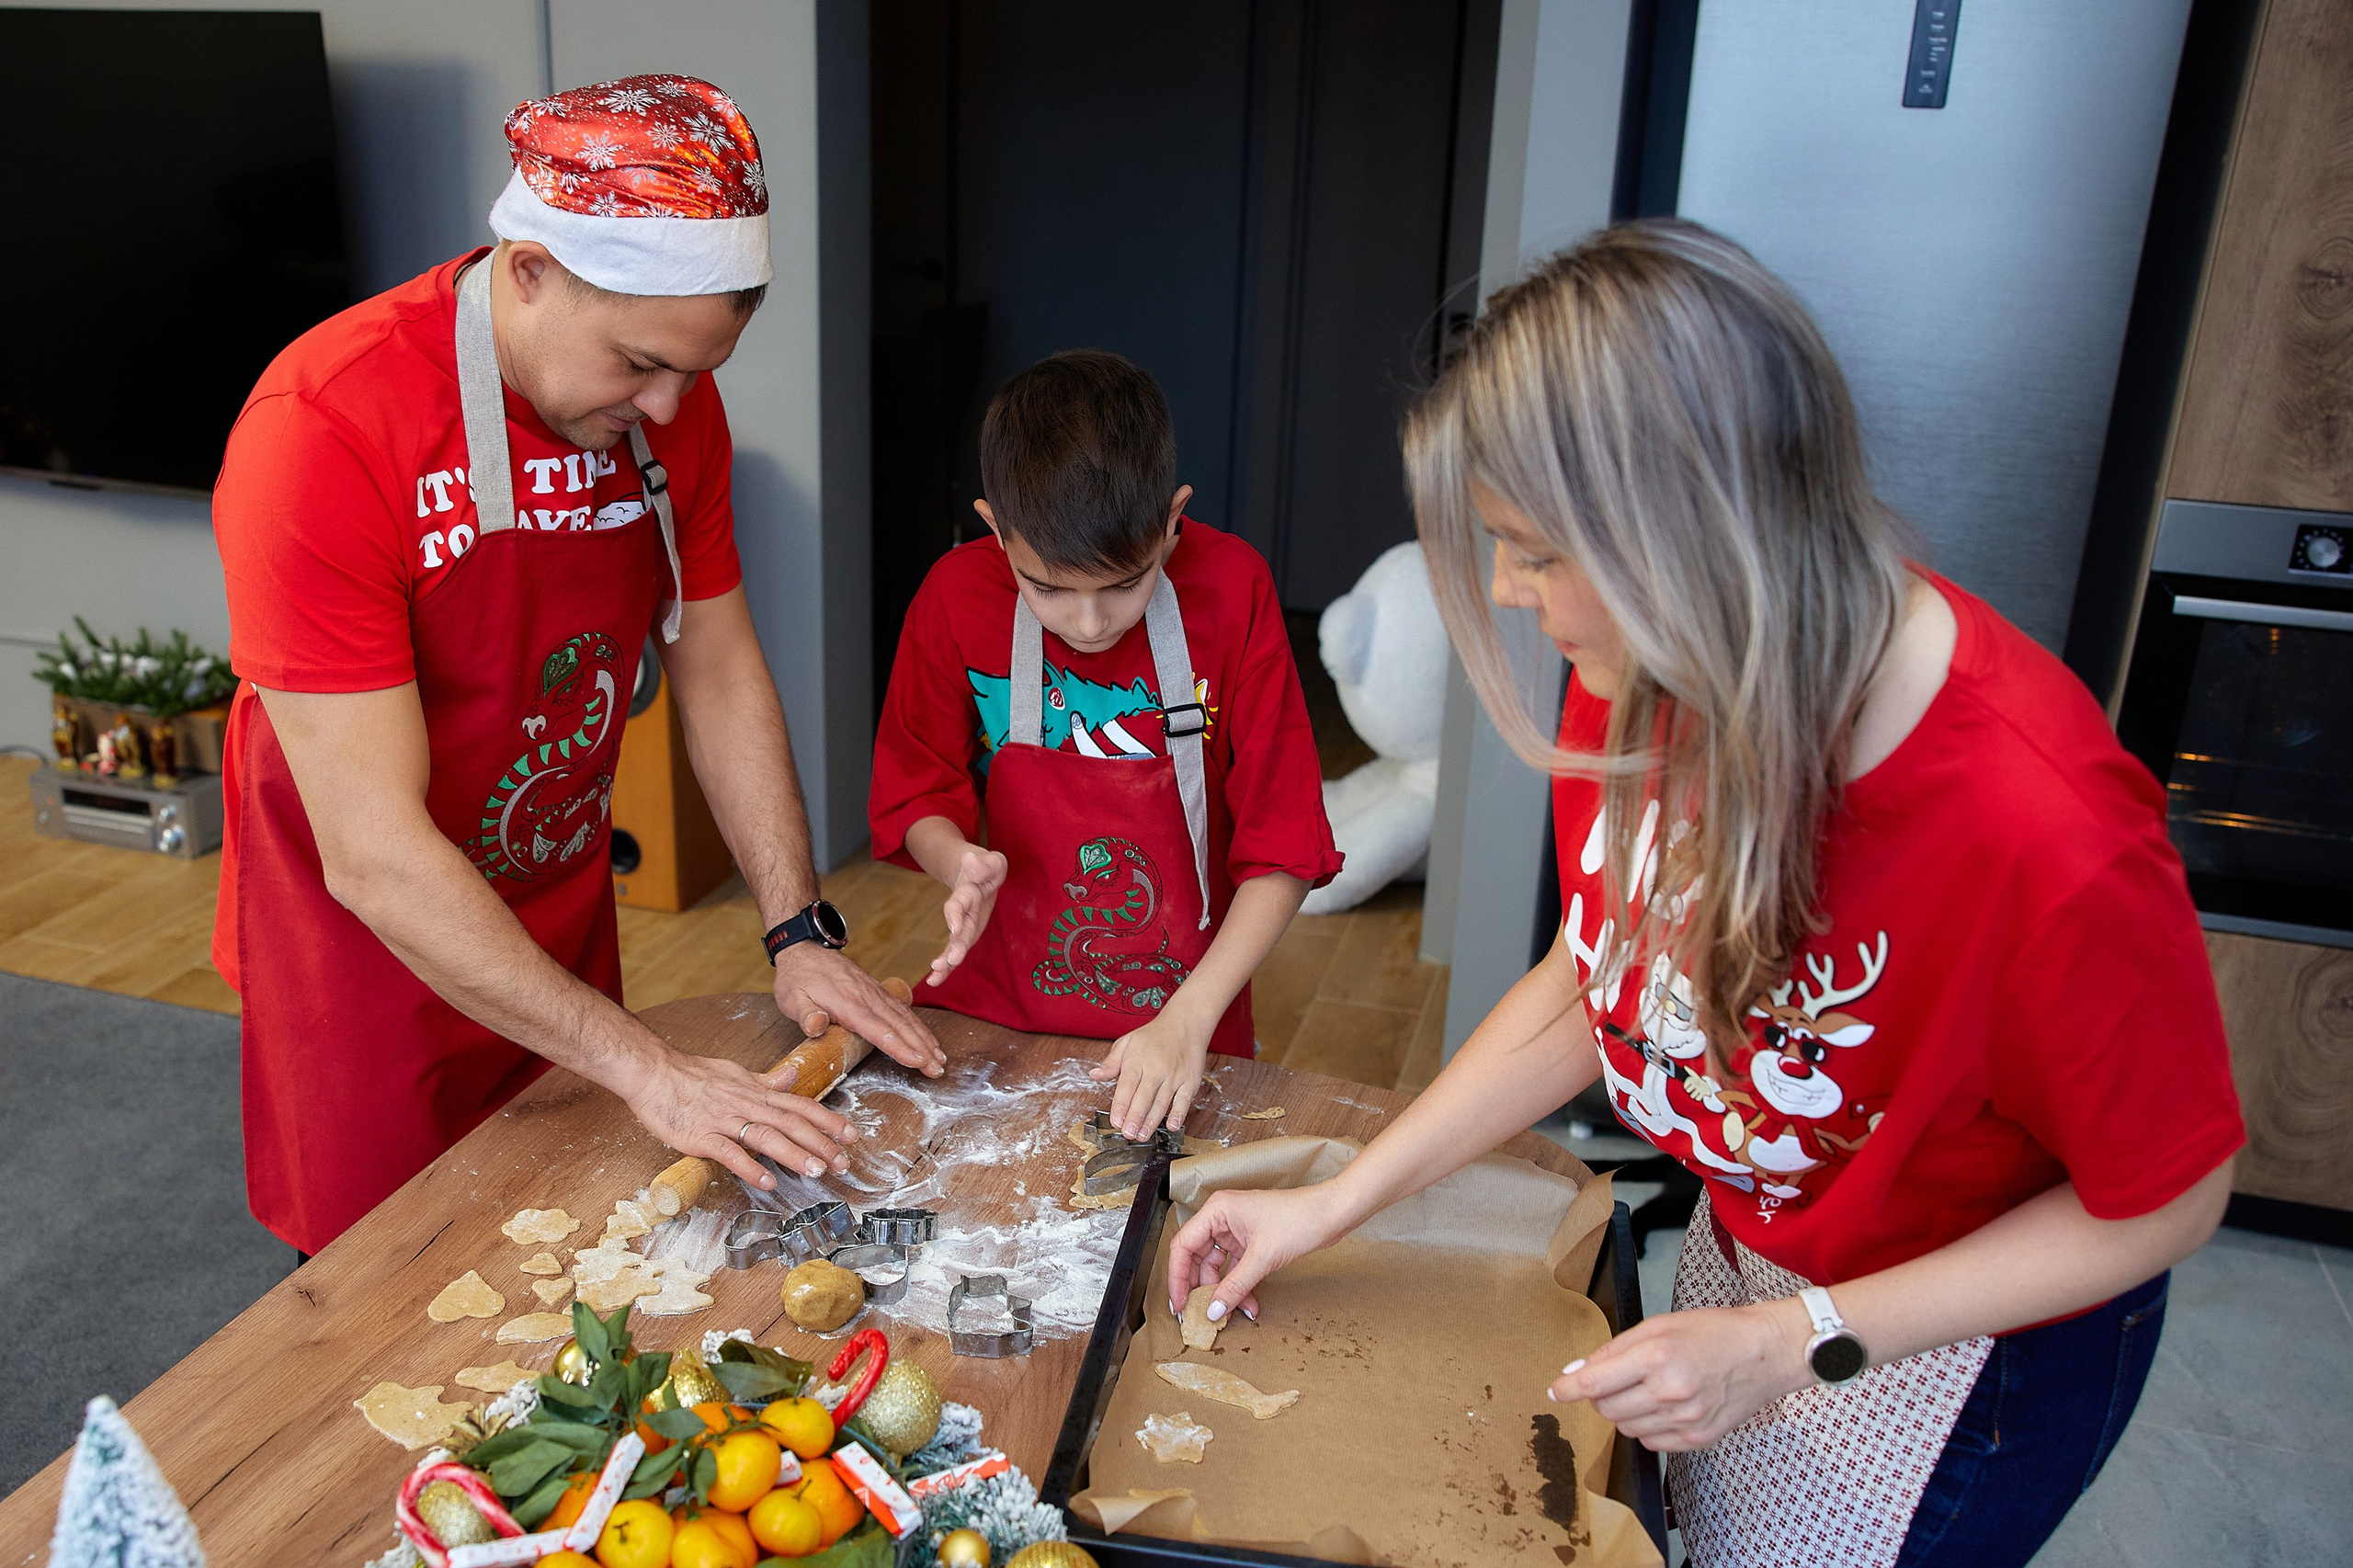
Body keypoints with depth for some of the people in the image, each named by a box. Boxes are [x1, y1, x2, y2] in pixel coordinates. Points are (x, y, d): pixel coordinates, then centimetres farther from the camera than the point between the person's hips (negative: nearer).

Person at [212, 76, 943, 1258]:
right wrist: (642, 1067, -30)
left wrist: (800, 933, -8)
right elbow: (374, 857, -30)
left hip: (560, 926, 5)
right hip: (371, 948, -5)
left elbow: (719, 672, 0)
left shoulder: (666, 393, -10)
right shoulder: (322, 433, -29)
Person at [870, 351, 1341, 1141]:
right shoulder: (957, 596, -8)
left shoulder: (1231, 590, -12)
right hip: (993, 1005, 1)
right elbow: (916, 793, 5)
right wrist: (962, 863, -17)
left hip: (1183, 1026, 0)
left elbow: (1284, 846, -10)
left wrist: (1190, 1018, -18)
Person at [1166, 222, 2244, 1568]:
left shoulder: (2041, 830, -39)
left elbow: (2168, 1198, -22)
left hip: (1980, 1336, -5)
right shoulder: (1644, 678, -19)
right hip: (1749, 1247, 6)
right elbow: (1596, 979, -5)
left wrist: (1798, 1344, -26)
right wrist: (1333, 1203, -4)